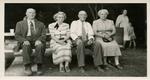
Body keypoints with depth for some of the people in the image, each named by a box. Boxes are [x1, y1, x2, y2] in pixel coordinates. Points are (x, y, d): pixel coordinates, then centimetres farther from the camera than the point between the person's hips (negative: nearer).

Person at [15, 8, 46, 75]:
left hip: (37, 41, 1)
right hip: (26, 41, 0)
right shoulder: (20, 24, 16)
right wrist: (24, 40, -15)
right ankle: (27, 67, -32)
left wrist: (39, 40, -15)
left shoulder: (40, 24, 19)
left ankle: (39, 67, -28)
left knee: (40, 46, -35)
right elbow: (17, 35, 6)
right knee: (26, 46, -36)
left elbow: (43, 35, 8)